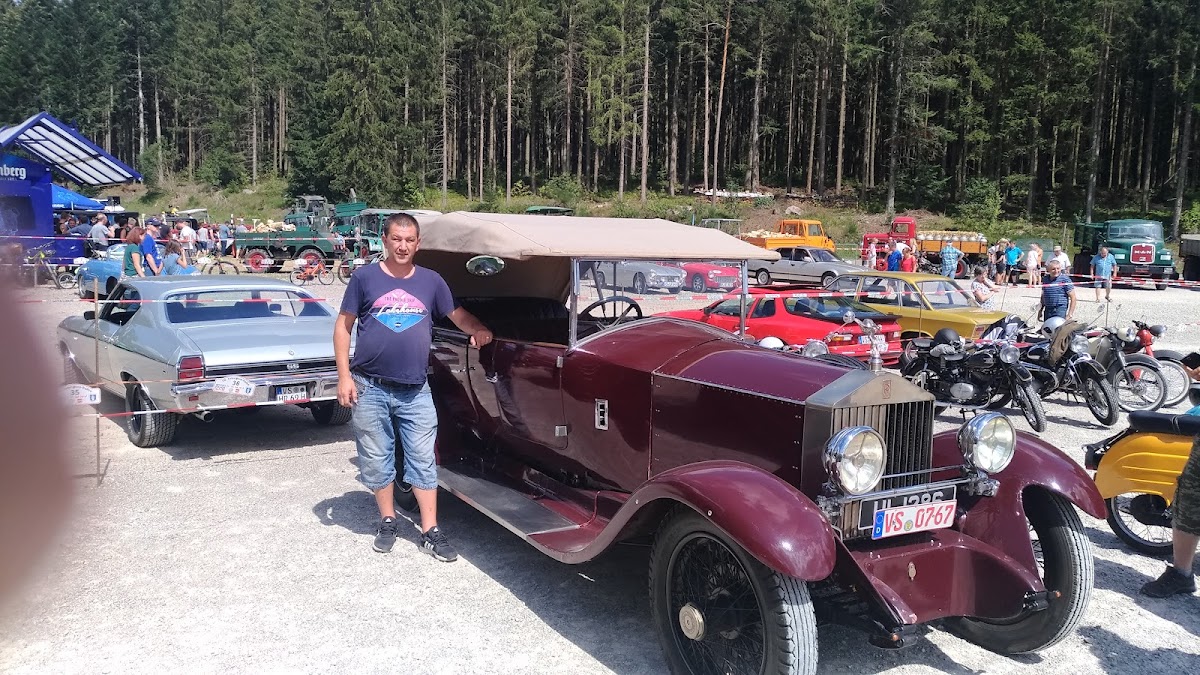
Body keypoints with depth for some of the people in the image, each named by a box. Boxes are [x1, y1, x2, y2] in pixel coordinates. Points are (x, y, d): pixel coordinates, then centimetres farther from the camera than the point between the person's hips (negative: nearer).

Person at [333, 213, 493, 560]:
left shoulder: (431, 281, 5)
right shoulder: (365, 277, -1)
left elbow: (457, 314, 13)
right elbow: (343, 326, 1)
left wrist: (479, 330, -10)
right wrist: (344, 376, -6)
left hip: (415, 391, 1)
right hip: (370, 388, -1)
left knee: (424, 460, 3)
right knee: (377, 461, 10)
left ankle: (430, 531, 11)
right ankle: (387, 522, 27)